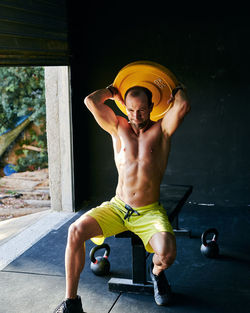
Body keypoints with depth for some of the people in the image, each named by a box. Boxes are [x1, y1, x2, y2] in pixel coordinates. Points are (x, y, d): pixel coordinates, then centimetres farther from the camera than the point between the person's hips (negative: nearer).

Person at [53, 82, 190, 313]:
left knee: (167, 253, -29)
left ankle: (157, 273, 13)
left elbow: (183, 106, -19)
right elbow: (91, 101, -3)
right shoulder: (118, 128, 7)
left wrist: (178, 90, 2)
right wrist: (113, 91, 13)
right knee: (76, 231, -22)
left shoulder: (161, 130, 0)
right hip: (117, 207, 2)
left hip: (149, 212, -2)